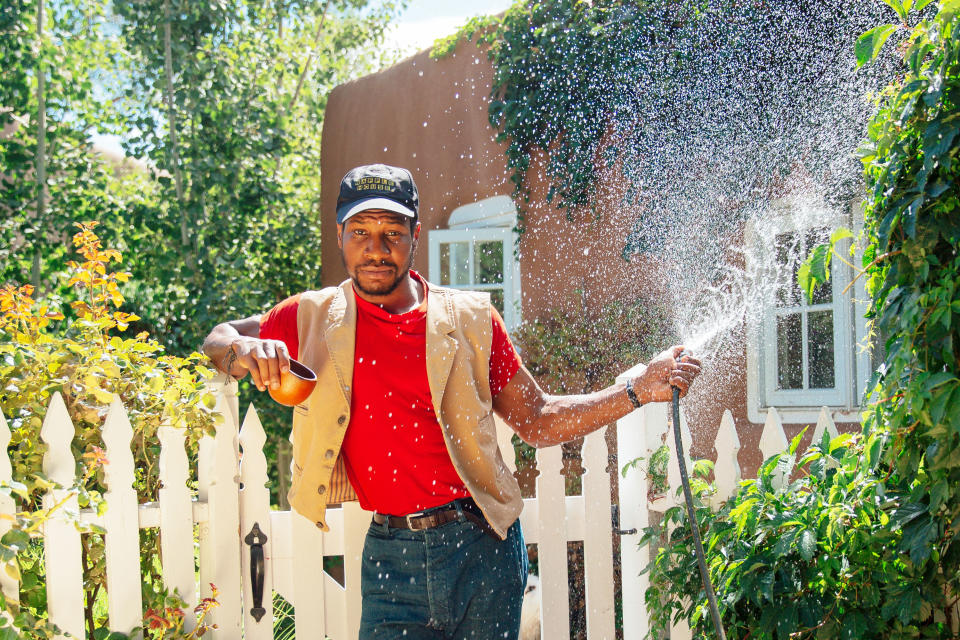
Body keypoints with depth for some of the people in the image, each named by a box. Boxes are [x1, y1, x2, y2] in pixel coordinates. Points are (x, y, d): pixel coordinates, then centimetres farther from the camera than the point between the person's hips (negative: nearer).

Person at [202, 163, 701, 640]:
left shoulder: (470, 318, 1)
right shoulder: (315, 319, 2)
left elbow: (539, 422, 7)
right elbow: (218, 340, 14)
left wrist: (638, 390, 0)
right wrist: (243, 352, -11)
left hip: (483, 548, 0)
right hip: (391, 558, 0)